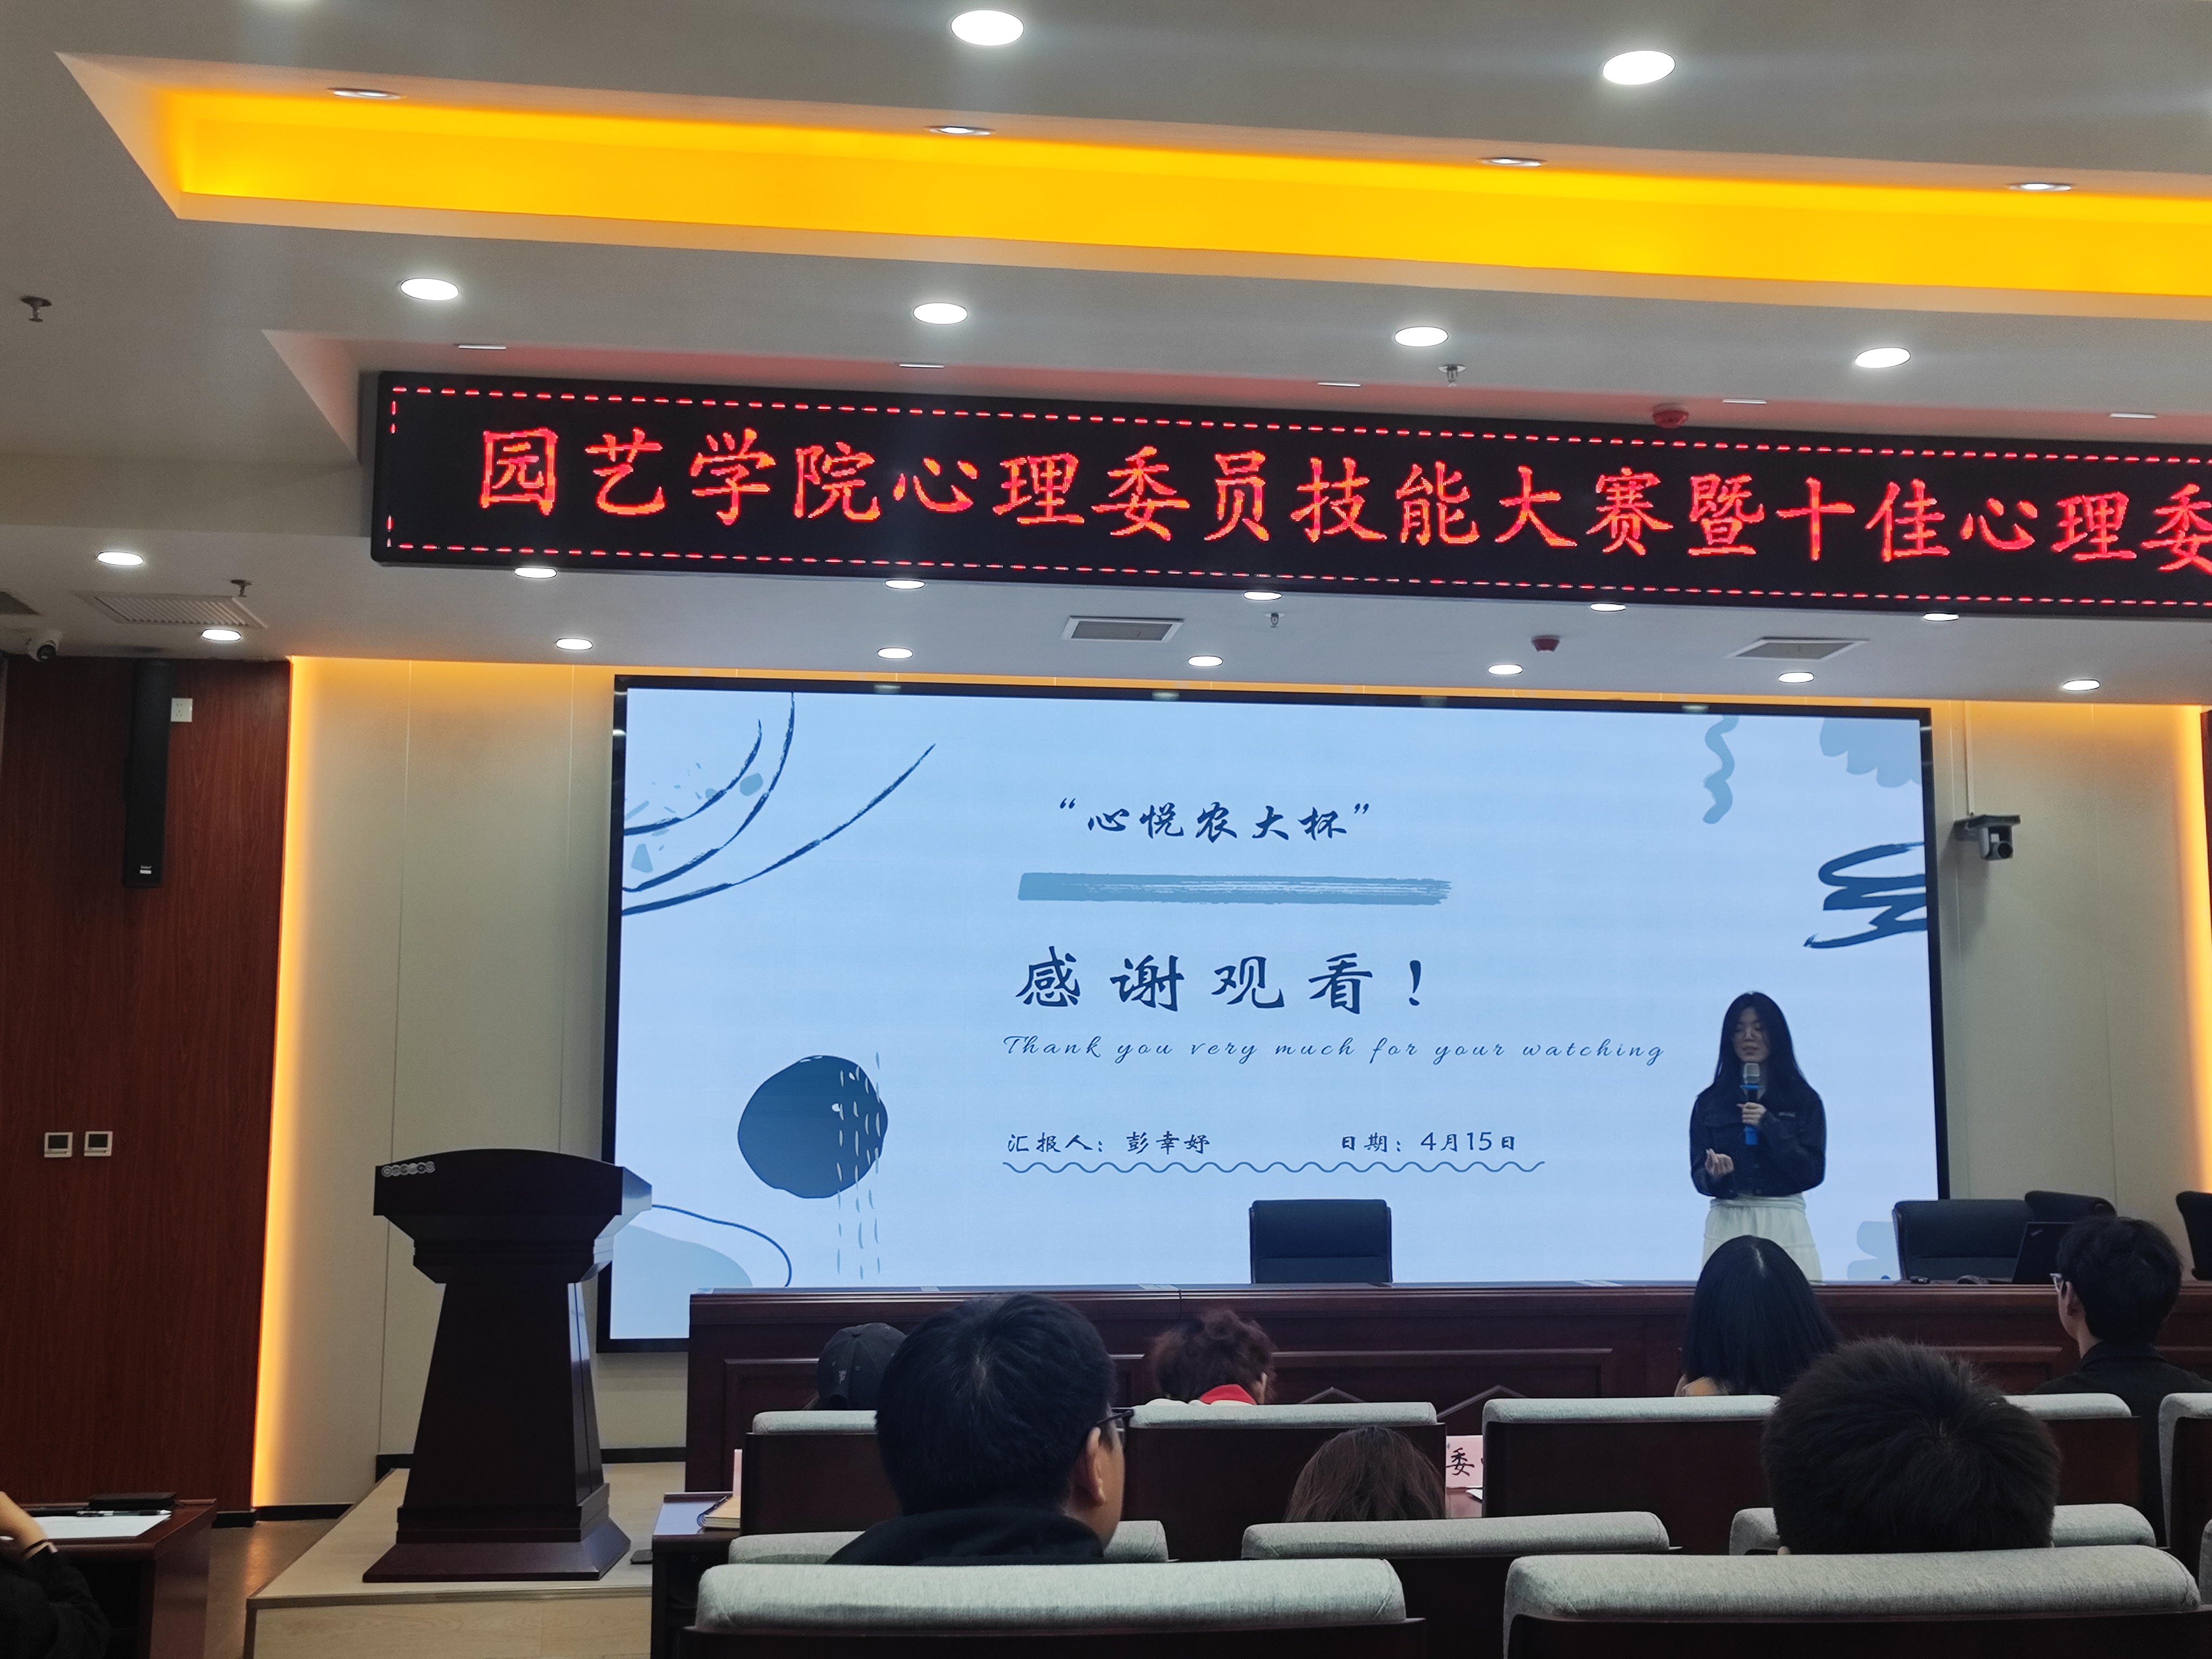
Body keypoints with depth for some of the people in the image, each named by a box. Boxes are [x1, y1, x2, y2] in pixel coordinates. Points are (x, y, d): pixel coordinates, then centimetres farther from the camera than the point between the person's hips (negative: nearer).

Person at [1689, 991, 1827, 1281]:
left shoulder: (1804, 1100, 6)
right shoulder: (1709, 1102, 8)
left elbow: (1813, 1173, -2)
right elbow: (1698, 1177, 5)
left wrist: (1770, 1125, -11)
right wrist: (1715, 1175, -18)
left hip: (1784, 1223, -1)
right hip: (1727, 1224, 1)